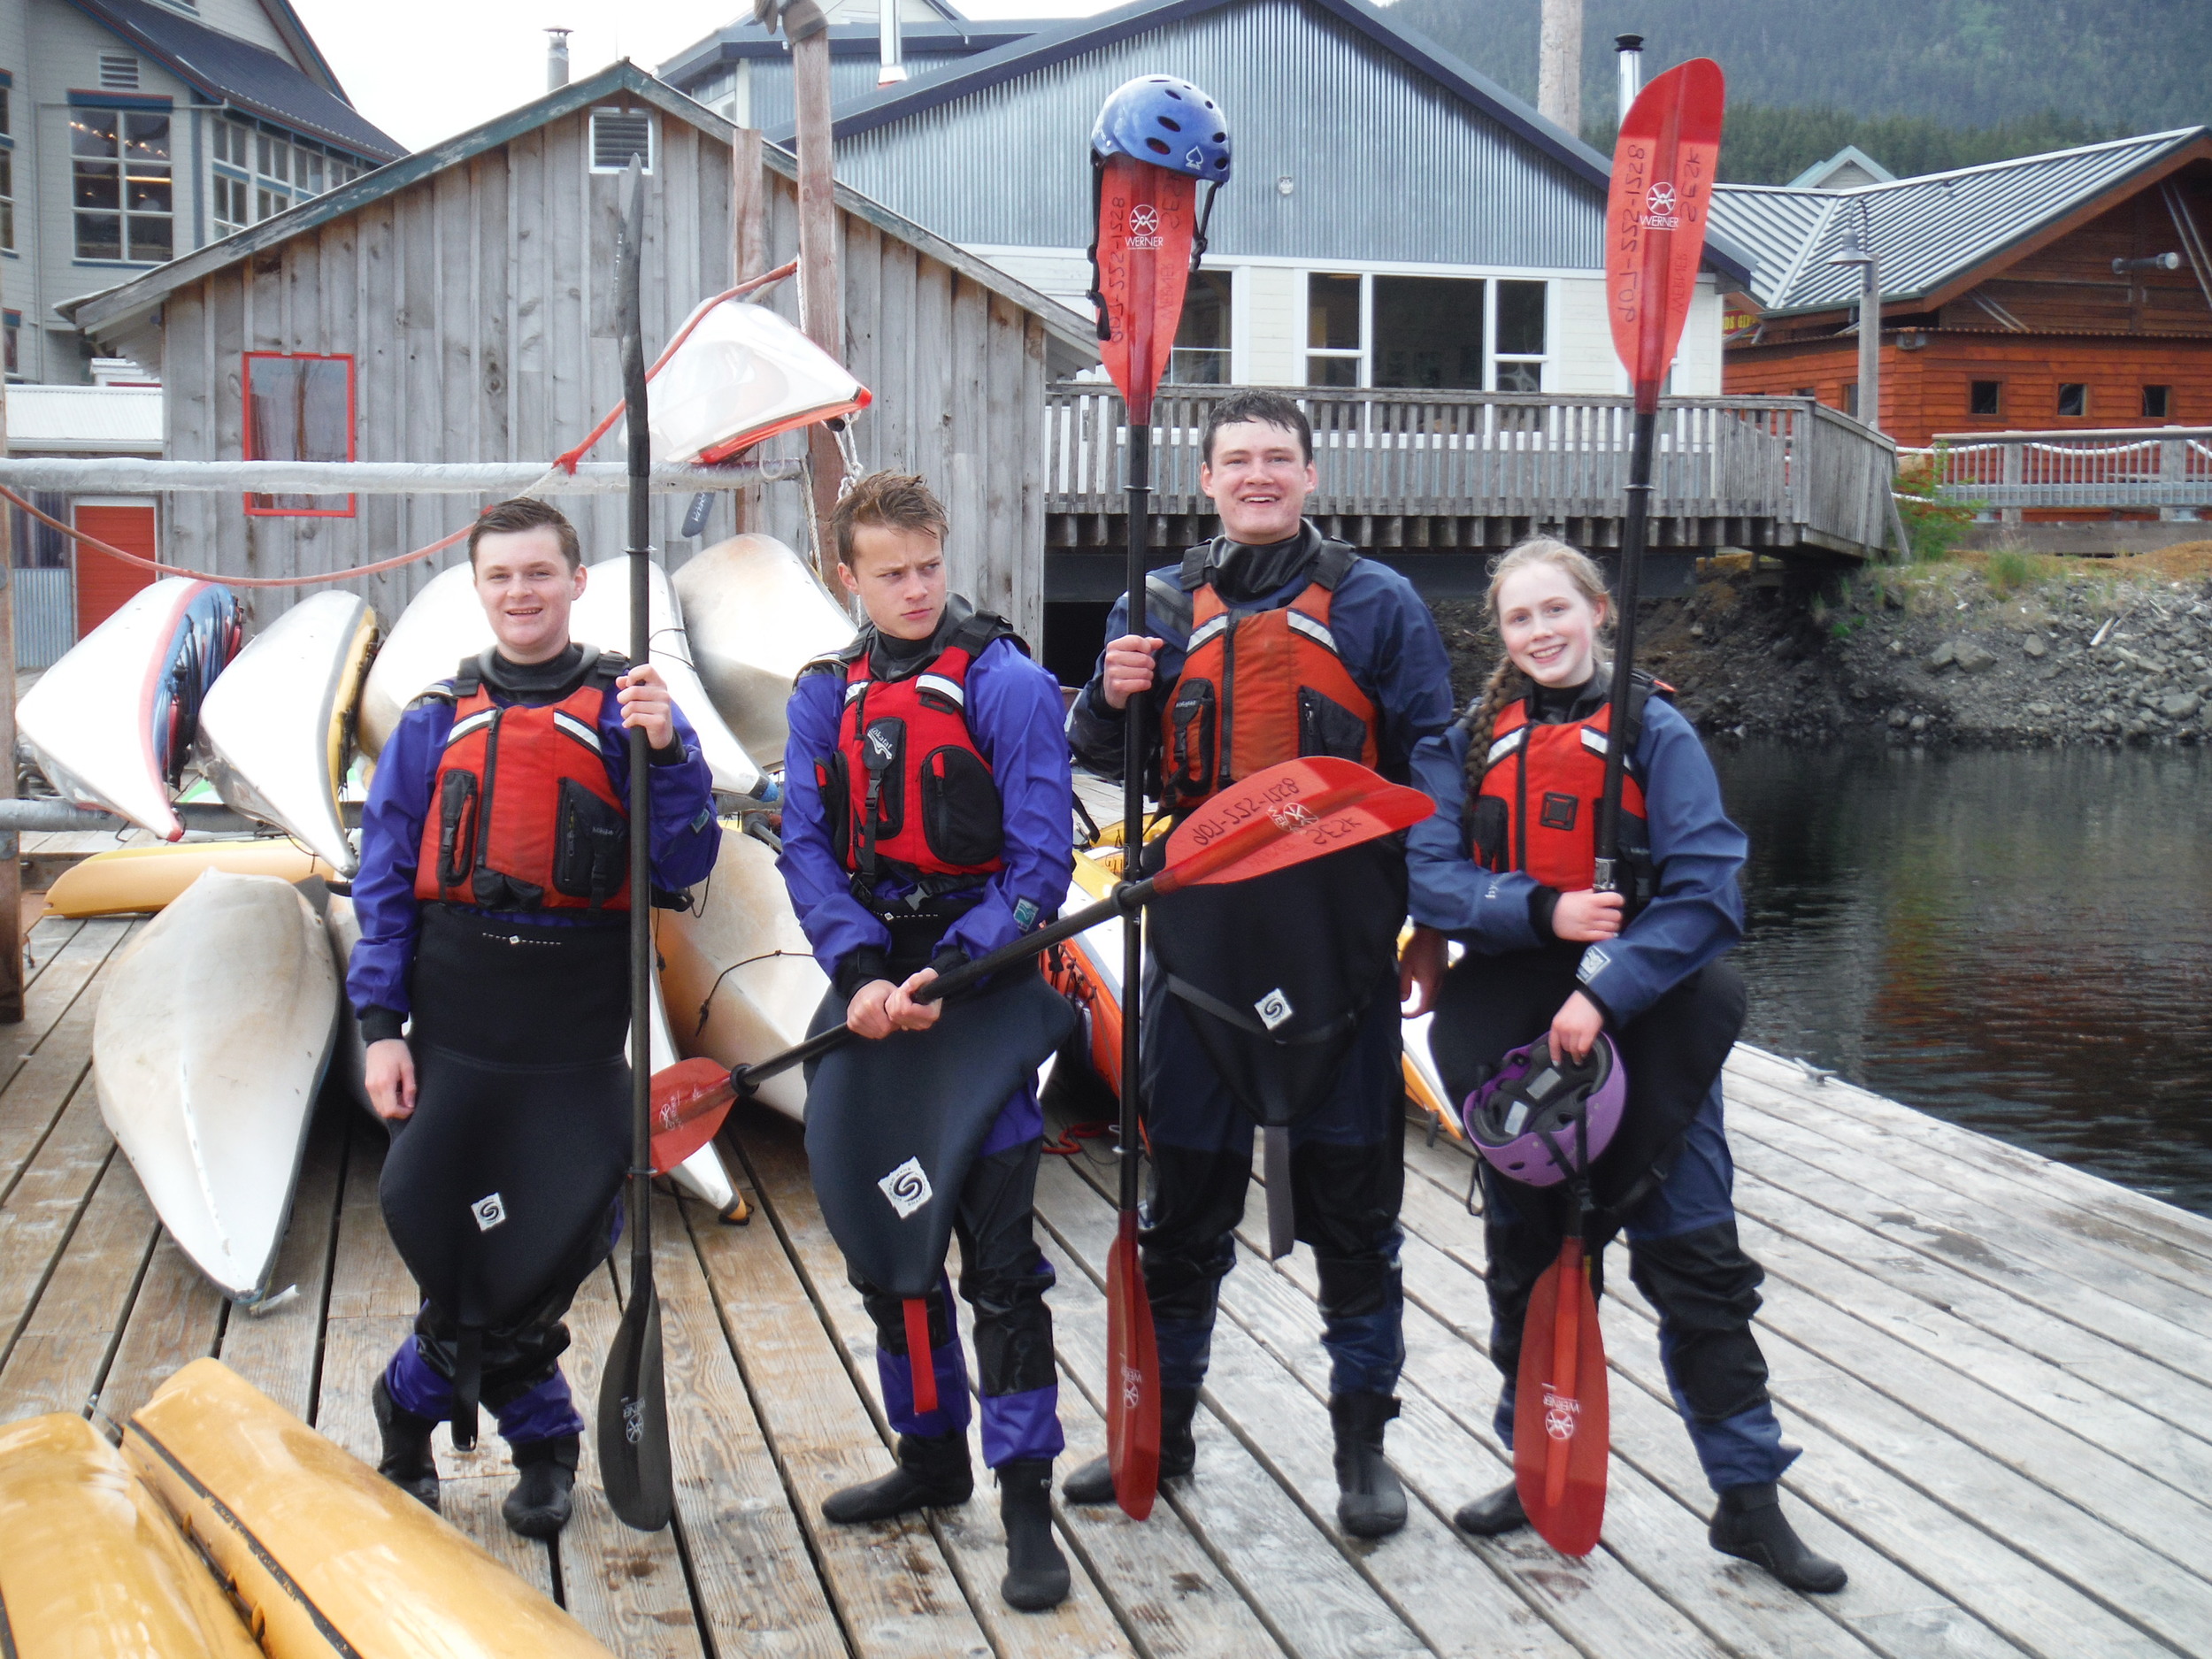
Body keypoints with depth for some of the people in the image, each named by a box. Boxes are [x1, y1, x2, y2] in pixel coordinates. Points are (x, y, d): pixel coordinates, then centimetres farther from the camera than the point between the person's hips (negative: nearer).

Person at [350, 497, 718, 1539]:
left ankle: (411, 1401, 23)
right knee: (440, 1234, 3)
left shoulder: (625, 711, 0)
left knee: (554, 1248, 0)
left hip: (578, 1030, -2)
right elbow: (384, 880, 7)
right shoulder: (438, 721, 7)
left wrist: (668, 753, -22)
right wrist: (380, 1025, -1)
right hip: (454, 1020, 2)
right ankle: (542, 1444, 22)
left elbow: (682, 868, -6)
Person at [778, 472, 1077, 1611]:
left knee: (997, 1254, -6)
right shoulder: (826, 696, 8)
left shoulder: (1007, 683, -7)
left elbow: (1040, 860, -10)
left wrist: (948, 974, -20)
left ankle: (1026, 1501, 2)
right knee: (879, 1238, 13)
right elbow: (807, 849, 2)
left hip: (979, 982, -5)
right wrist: (861, 974, -14)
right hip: (871, 983, 6)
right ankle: (931, 1456, 30)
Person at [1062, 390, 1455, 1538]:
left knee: (1351, 1203, 6)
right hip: (1197, 938, 2)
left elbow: (1430, 771, 3)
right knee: (1185, 1196, 11)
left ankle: (1362, 1444, 20)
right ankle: (1161, 1427, 26)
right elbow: (1103, 762, 14)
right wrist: (1109, 698, -9)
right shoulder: (1160, 606, 10)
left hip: (1338, 946, -2)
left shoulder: (1376, 603, 3)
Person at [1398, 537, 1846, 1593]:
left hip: (1646, 1022, -3)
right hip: (1512, 1027, 3)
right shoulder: (1469, 742, 5)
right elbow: (1429, 876, -5)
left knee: (1694, 1258, -1)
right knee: (1526, 1253, 13)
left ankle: (1748, 1496, 9)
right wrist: (1543, 911, -20)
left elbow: (1705, 891, -11)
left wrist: (1606, 992, -22)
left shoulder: (1655, 731, -3)